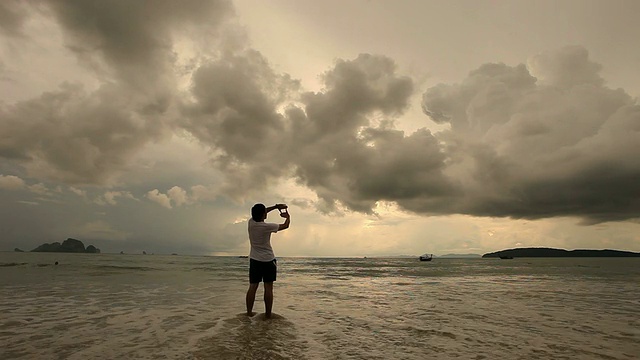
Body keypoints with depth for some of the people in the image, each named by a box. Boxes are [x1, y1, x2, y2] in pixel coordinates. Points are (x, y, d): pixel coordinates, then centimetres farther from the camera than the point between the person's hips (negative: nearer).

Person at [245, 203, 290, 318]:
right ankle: (268, 314, 4)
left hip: (254, 260, 5)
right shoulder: (267, 227, -18)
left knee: (253, 286, 9)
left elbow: (260, 213, 16)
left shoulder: (251, 222, -4)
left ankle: (249, 312, 13)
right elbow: (286, 226, -6)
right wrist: (288, 217, 15)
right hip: (268, 260, -5)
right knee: (268, 288, 1)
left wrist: (276, 206, 17)